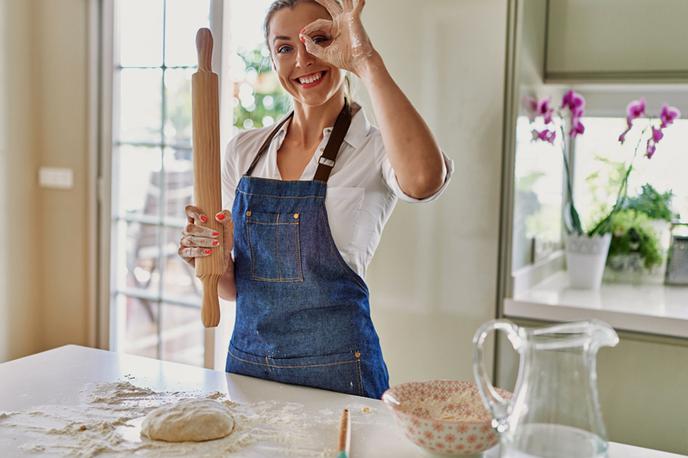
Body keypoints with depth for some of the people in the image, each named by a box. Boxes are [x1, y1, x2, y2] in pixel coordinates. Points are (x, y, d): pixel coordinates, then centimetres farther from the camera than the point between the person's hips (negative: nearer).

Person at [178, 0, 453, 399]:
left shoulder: (374, 149, -9)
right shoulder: (244, 150, 5)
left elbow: (423, 181, -37)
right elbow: (234, 287, 11)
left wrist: (367, 61, -30)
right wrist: (211, 259, -12)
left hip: (335, 369, -4)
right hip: (245, 361, 5)